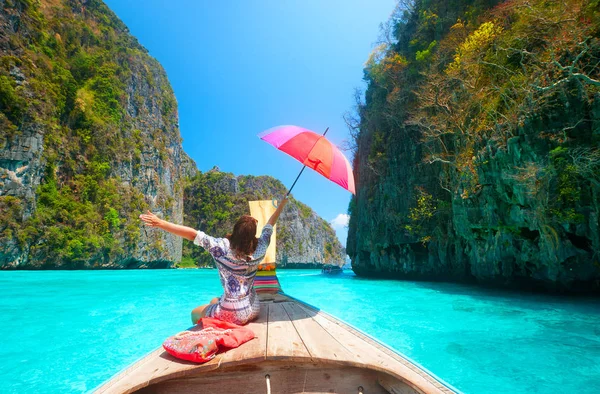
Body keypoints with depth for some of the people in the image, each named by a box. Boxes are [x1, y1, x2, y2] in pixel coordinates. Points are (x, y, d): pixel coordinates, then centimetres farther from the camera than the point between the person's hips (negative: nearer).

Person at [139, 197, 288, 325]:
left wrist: (160, 223, -18)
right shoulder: (259, 248, -6)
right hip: (253, 309, 5)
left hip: (232, 315, -5)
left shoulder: (223, 246, -18)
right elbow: (269, 226, 8)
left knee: (196, 313, 24)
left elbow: (192, 234, -21)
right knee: (215, 301, 33)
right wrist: (282, 204, 21)